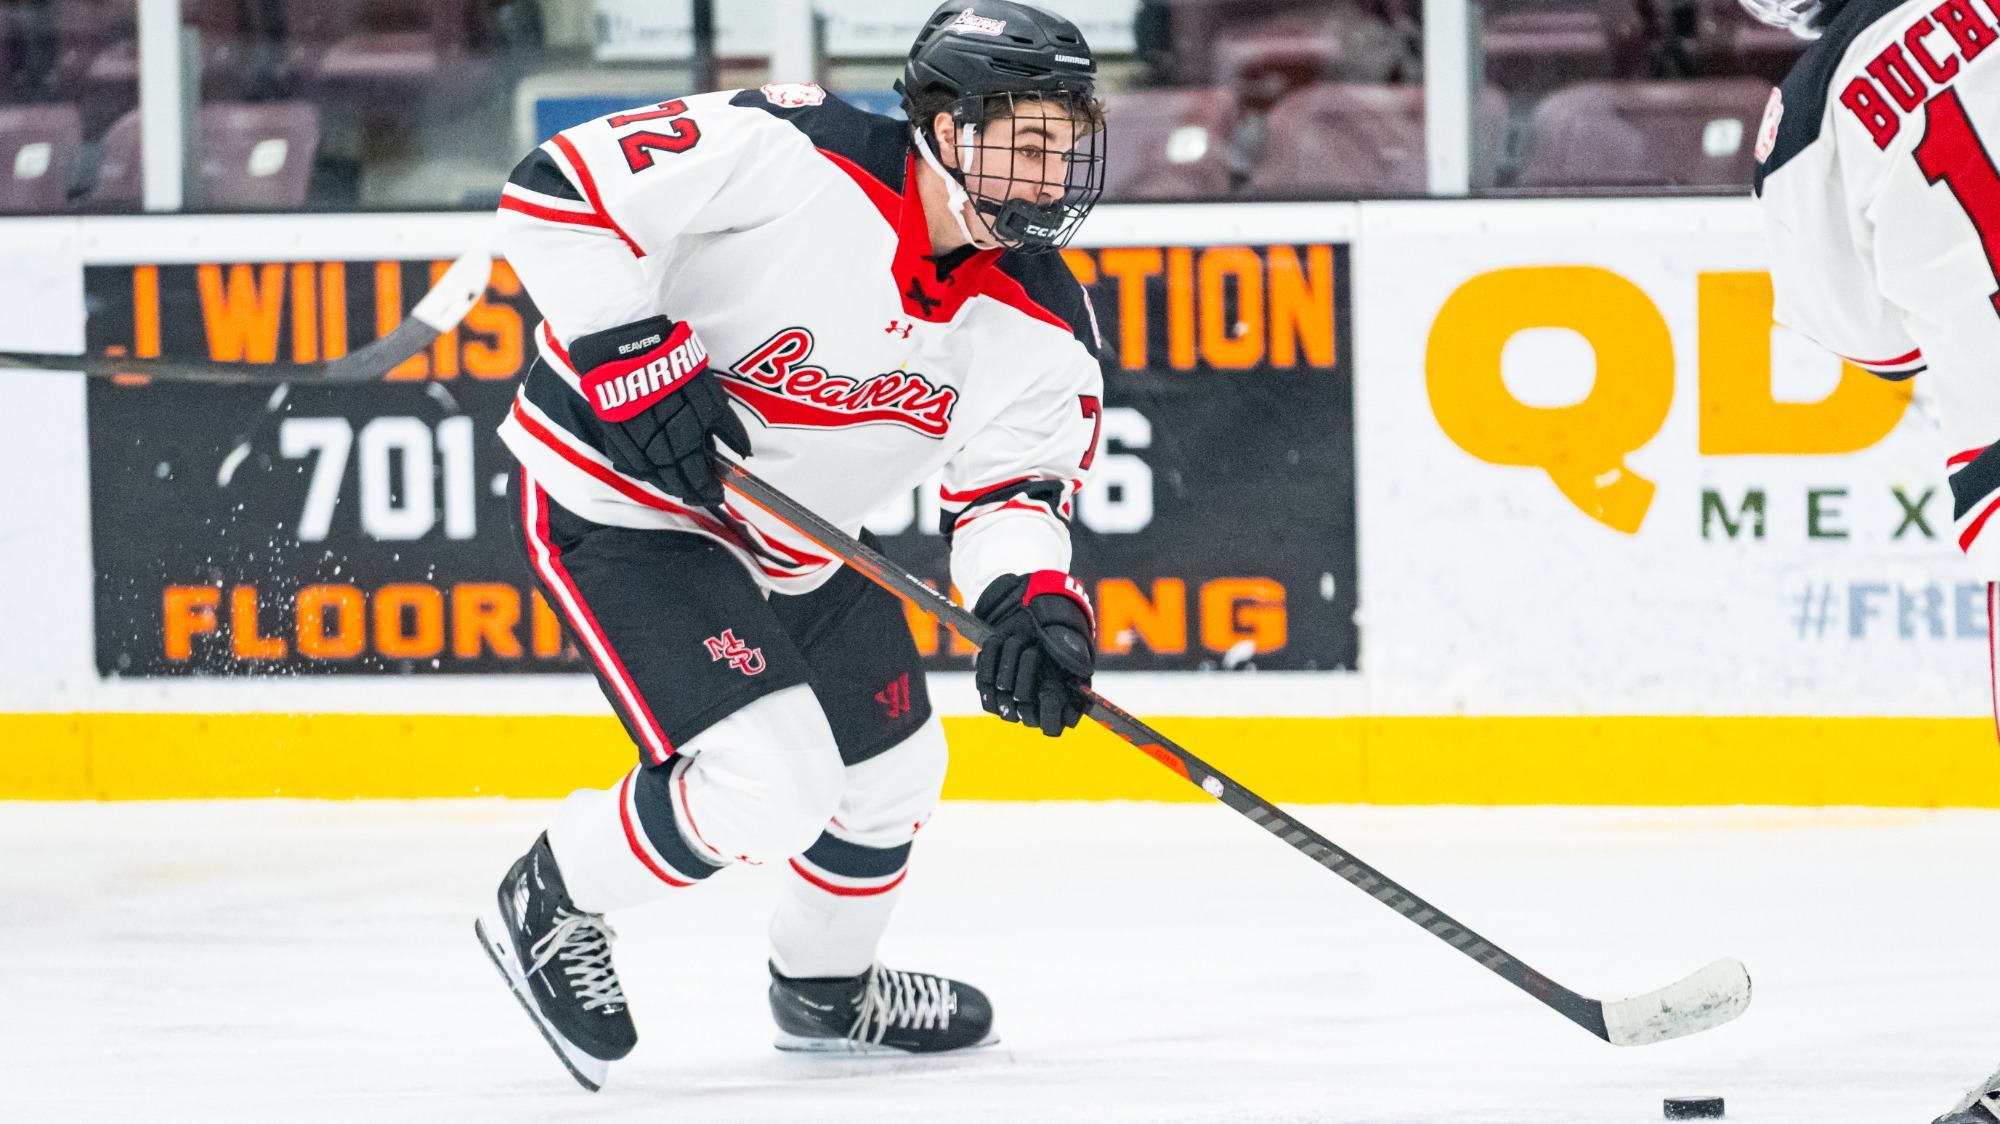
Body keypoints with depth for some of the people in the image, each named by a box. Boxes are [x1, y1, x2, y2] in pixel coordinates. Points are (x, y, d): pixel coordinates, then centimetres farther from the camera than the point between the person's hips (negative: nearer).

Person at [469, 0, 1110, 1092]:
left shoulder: (1039, 320, -10)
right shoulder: (788, 155, -28)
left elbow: (1012, 482, -10)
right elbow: (556, 193, -26)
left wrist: (1032, 598, -31)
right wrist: (634, 357, -31)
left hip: (794, 539, 8)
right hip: (619, 500, -8)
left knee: (889, 773, 19)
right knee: (768, 783, -20)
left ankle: (825, 990, 47)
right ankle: (549, 907, 5)